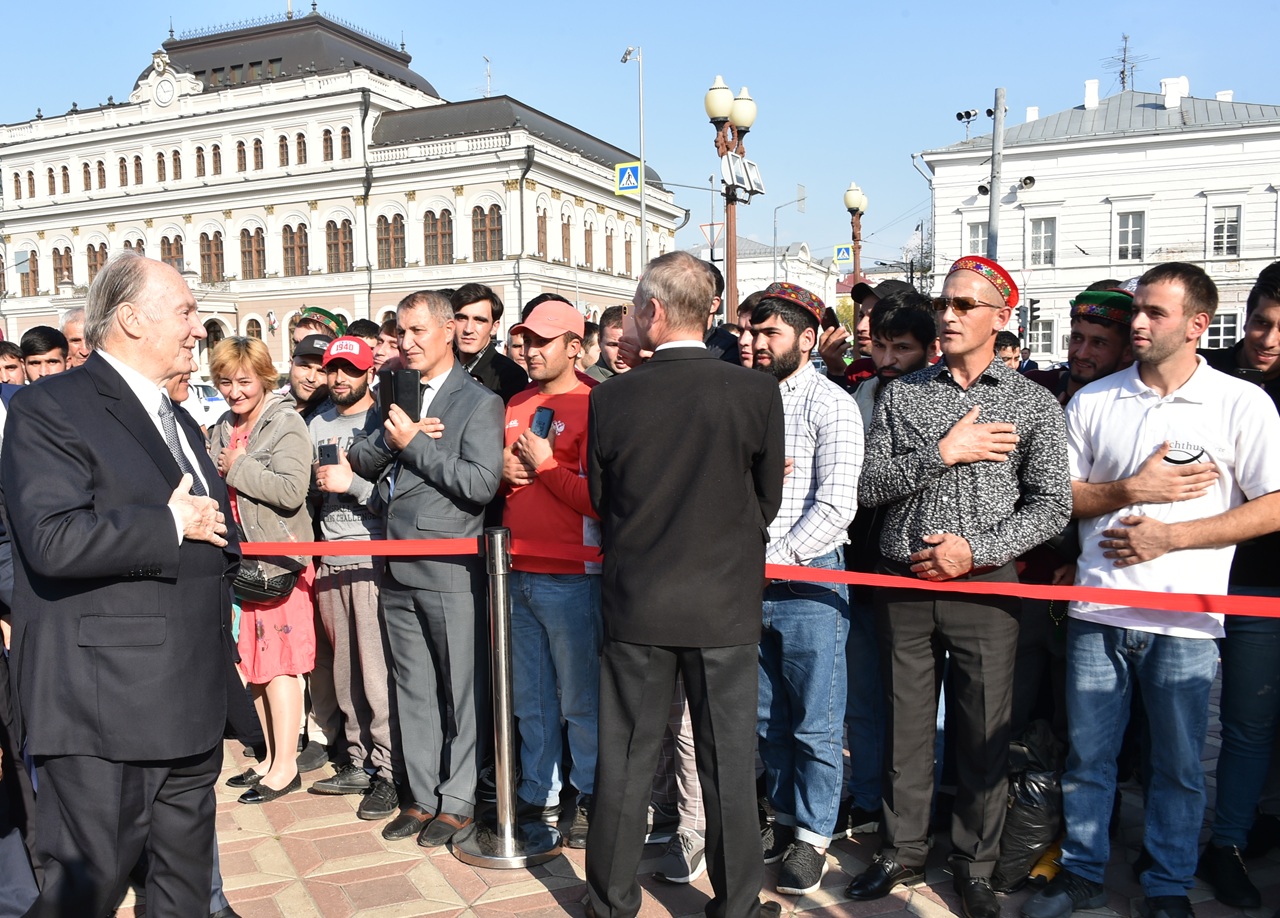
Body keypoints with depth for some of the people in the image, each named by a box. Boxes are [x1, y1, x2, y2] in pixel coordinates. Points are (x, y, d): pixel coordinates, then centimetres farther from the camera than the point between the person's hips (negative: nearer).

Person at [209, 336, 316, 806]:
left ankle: (286, 766, 9)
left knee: (278, 667, -2)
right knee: (253, 665, 13)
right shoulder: (222, 429, 13)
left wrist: (238, 468, -16)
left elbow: (292, 490, -22)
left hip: (280, 561, -7)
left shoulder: (287, 424, -10)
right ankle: (271, 756, 25)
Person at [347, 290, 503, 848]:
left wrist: (413, 443, -14)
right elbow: (361, 461, 11)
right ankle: (422, 797, 28)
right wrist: (392, 438, -9)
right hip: (399, 570, 7)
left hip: (452, 571, -6)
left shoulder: (479, 403, -6)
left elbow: (482, 484, -17)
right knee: (412, 688, 15)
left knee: (462, 690, 4)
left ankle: (458, 799, 18)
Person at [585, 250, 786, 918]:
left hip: (636, 604, 1)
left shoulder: (611, 398, -9)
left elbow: (600, 500, 2)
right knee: (728, 762, 12)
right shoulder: (757, 392, -10)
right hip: (726, 602, 0)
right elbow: (767, 502, 0)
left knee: (625, 760, 14)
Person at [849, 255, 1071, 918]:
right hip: (903, 585, 1)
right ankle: (901, 853, 29)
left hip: (985, 587, -1)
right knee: (906, 727, 12)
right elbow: (866, 487, -2)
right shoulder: (901, 395, 6)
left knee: (984, 736, 8)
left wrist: (977, 549, -14)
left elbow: (1051, 505, -3)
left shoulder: (1033, 403, 2)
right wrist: (940, 453, -14)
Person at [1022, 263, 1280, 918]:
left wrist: (1172, 535, -12)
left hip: (1184, 618, -2)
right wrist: (1131, 489, -9)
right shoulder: (1092, 400, 6)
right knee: (1087, 753, 11)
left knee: (1178, 764, 10)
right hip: (1096, 606, 2)